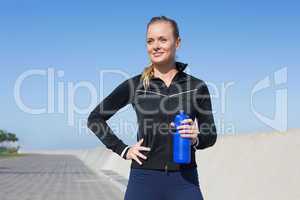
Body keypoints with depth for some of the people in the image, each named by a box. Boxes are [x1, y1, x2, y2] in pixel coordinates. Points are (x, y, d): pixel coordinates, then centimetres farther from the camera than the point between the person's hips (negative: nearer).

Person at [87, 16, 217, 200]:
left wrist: (195, 138, -12)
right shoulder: (135, 85, 2)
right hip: (144, 179, 0)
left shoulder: (197, 87, 3)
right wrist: (123, 150, 1)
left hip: (184, 181, 0)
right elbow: (95, 118, 9)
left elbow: (211, 135, 10)